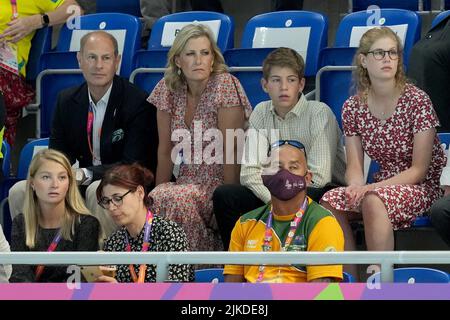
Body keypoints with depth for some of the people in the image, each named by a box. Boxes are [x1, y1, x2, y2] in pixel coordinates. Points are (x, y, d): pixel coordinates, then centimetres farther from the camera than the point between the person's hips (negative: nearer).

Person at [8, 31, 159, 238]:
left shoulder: (138, 102, -12)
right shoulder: (67, 100, 7)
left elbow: (133, 165, -17)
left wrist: (84, 174, -27)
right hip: (81, 185, 6)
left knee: (98, 190, -38)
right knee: (19, 191, -10)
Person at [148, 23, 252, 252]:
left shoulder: (224, 85, -12)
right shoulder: (168, 89, 4)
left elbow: (231, 149, -15)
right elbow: (165, 150, 7)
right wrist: (158, 191, -1)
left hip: (220, 182, -5)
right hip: (188, 181, 5)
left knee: (176, 199, -31)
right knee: (156, 199, -26)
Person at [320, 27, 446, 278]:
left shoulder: (417, 101, -11)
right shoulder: (353, 107, 3)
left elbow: (419, 170, -12)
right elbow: (355, 167, 3)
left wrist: (371, 188, -22)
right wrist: (356, 187, -22)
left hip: (422, 187, -5)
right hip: (381, 186, 5)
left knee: (372, 201, -35)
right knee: (330, 201, -23)